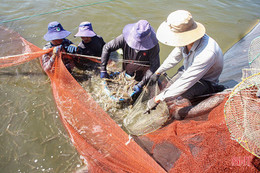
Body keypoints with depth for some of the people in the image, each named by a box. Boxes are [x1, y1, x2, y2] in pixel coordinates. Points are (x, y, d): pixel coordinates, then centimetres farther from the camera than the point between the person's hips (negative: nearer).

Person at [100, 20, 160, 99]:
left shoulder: (153, 46, -28)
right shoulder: (125, 37, -25)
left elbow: (154, 67, -24)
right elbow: (107, 48, -16)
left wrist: (141, 84, -31)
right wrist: (103, 70, -19)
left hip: (142, 77, -1)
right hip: (127, 74, 2)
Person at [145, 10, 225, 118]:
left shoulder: (206, 53, -41)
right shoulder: (187, 40, -18)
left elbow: (185, 82, -36)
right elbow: (175, 56, 3)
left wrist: (157, 99, -31)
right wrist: (158, 72, 12)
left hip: (205, 80, -7)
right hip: (188, 70, 7)